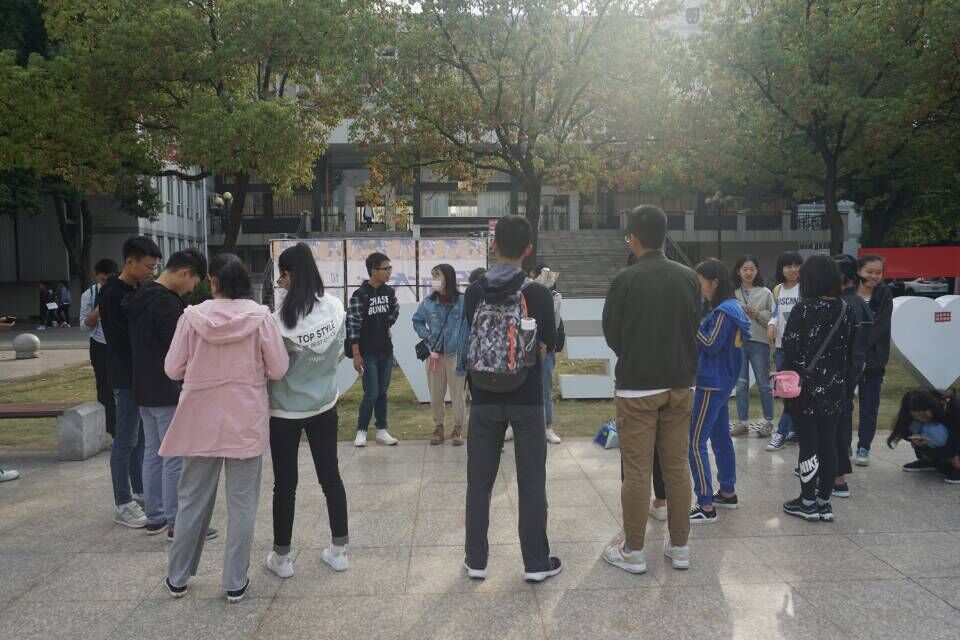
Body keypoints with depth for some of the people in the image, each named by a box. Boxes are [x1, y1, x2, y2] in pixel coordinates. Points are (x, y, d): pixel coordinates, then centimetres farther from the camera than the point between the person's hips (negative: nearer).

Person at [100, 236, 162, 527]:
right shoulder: (112, 295, -14)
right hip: (127, 377, -8)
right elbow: (120, 339, -20)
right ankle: (123, 506, 7)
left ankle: (140, 490, 29)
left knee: (141, 437, 16)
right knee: (126, 441, -1)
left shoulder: (140, 291, 11)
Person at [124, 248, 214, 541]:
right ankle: (177, 524, 4)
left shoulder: (140, 297, 11)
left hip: (143, 390, 10)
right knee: (174, 458, -2)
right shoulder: (166, 302, -20)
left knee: (153, 453, 15)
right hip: (166, 392, -10)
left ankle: (155, 517, 24)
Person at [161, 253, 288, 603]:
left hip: (201, 420, 1)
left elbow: (172, 369, -2)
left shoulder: (193, 316, -8)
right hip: (246, 421, -1)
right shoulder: (260, 317, -10)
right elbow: (278, 369, -7)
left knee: (192, 500, 16)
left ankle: (177, 578, 30)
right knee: (242, 503, 9)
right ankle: (235, 583, 16)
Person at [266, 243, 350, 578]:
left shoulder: (281, 318, -22)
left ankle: (282, 557, 23)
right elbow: (338, 351, 2)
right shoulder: (336, 307, -9)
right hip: (324, 405, 4)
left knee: (285, 484, 10)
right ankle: (338, 550, 24)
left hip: (285, 410, -4)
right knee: (330, 476, 15)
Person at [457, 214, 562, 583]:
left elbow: (466, 346, 0)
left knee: (479, 481, 12)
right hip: (527, 400, -1)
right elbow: (547, 346, 0)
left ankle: (475, 560, 20)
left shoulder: (474, 293, -6)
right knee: (532, 482, 9)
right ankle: (536, 562, 17)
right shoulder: (539, 294, -10)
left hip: (484, 400, 1)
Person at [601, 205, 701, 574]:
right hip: (680, 384, 5)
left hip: (636, 386, -4)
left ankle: (633, 551, 11)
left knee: (637, 471, 2)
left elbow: (611, 333, -2)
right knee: (677, 466, 12)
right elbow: (694, 327, 10)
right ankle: (679, 546, 21)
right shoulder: (689, 277, 1)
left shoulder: (627, 279, -12)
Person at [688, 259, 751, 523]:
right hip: (723, 381, 10)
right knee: (721, 438, 18)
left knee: (696, 442, -7)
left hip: (712, 384, -10)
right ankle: (727, 492, 29)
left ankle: (706, 506, -6)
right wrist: (696, 327, 2)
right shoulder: (733, 306, 10)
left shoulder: (723, 311, -18)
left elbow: (710, 346, -19)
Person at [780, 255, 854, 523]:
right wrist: (841, 378, 18)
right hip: (834, 388, 5)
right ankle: (824, 502, 18)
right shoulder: (846, 310, 2)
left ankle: (808, 502, 12)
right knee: (829, 443, 10)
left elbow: (791, 350, -12)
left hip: (806, 387, -5)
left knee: (808, 443, 3)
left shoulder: (803, 309, -13)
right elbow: (850, 350, 8)